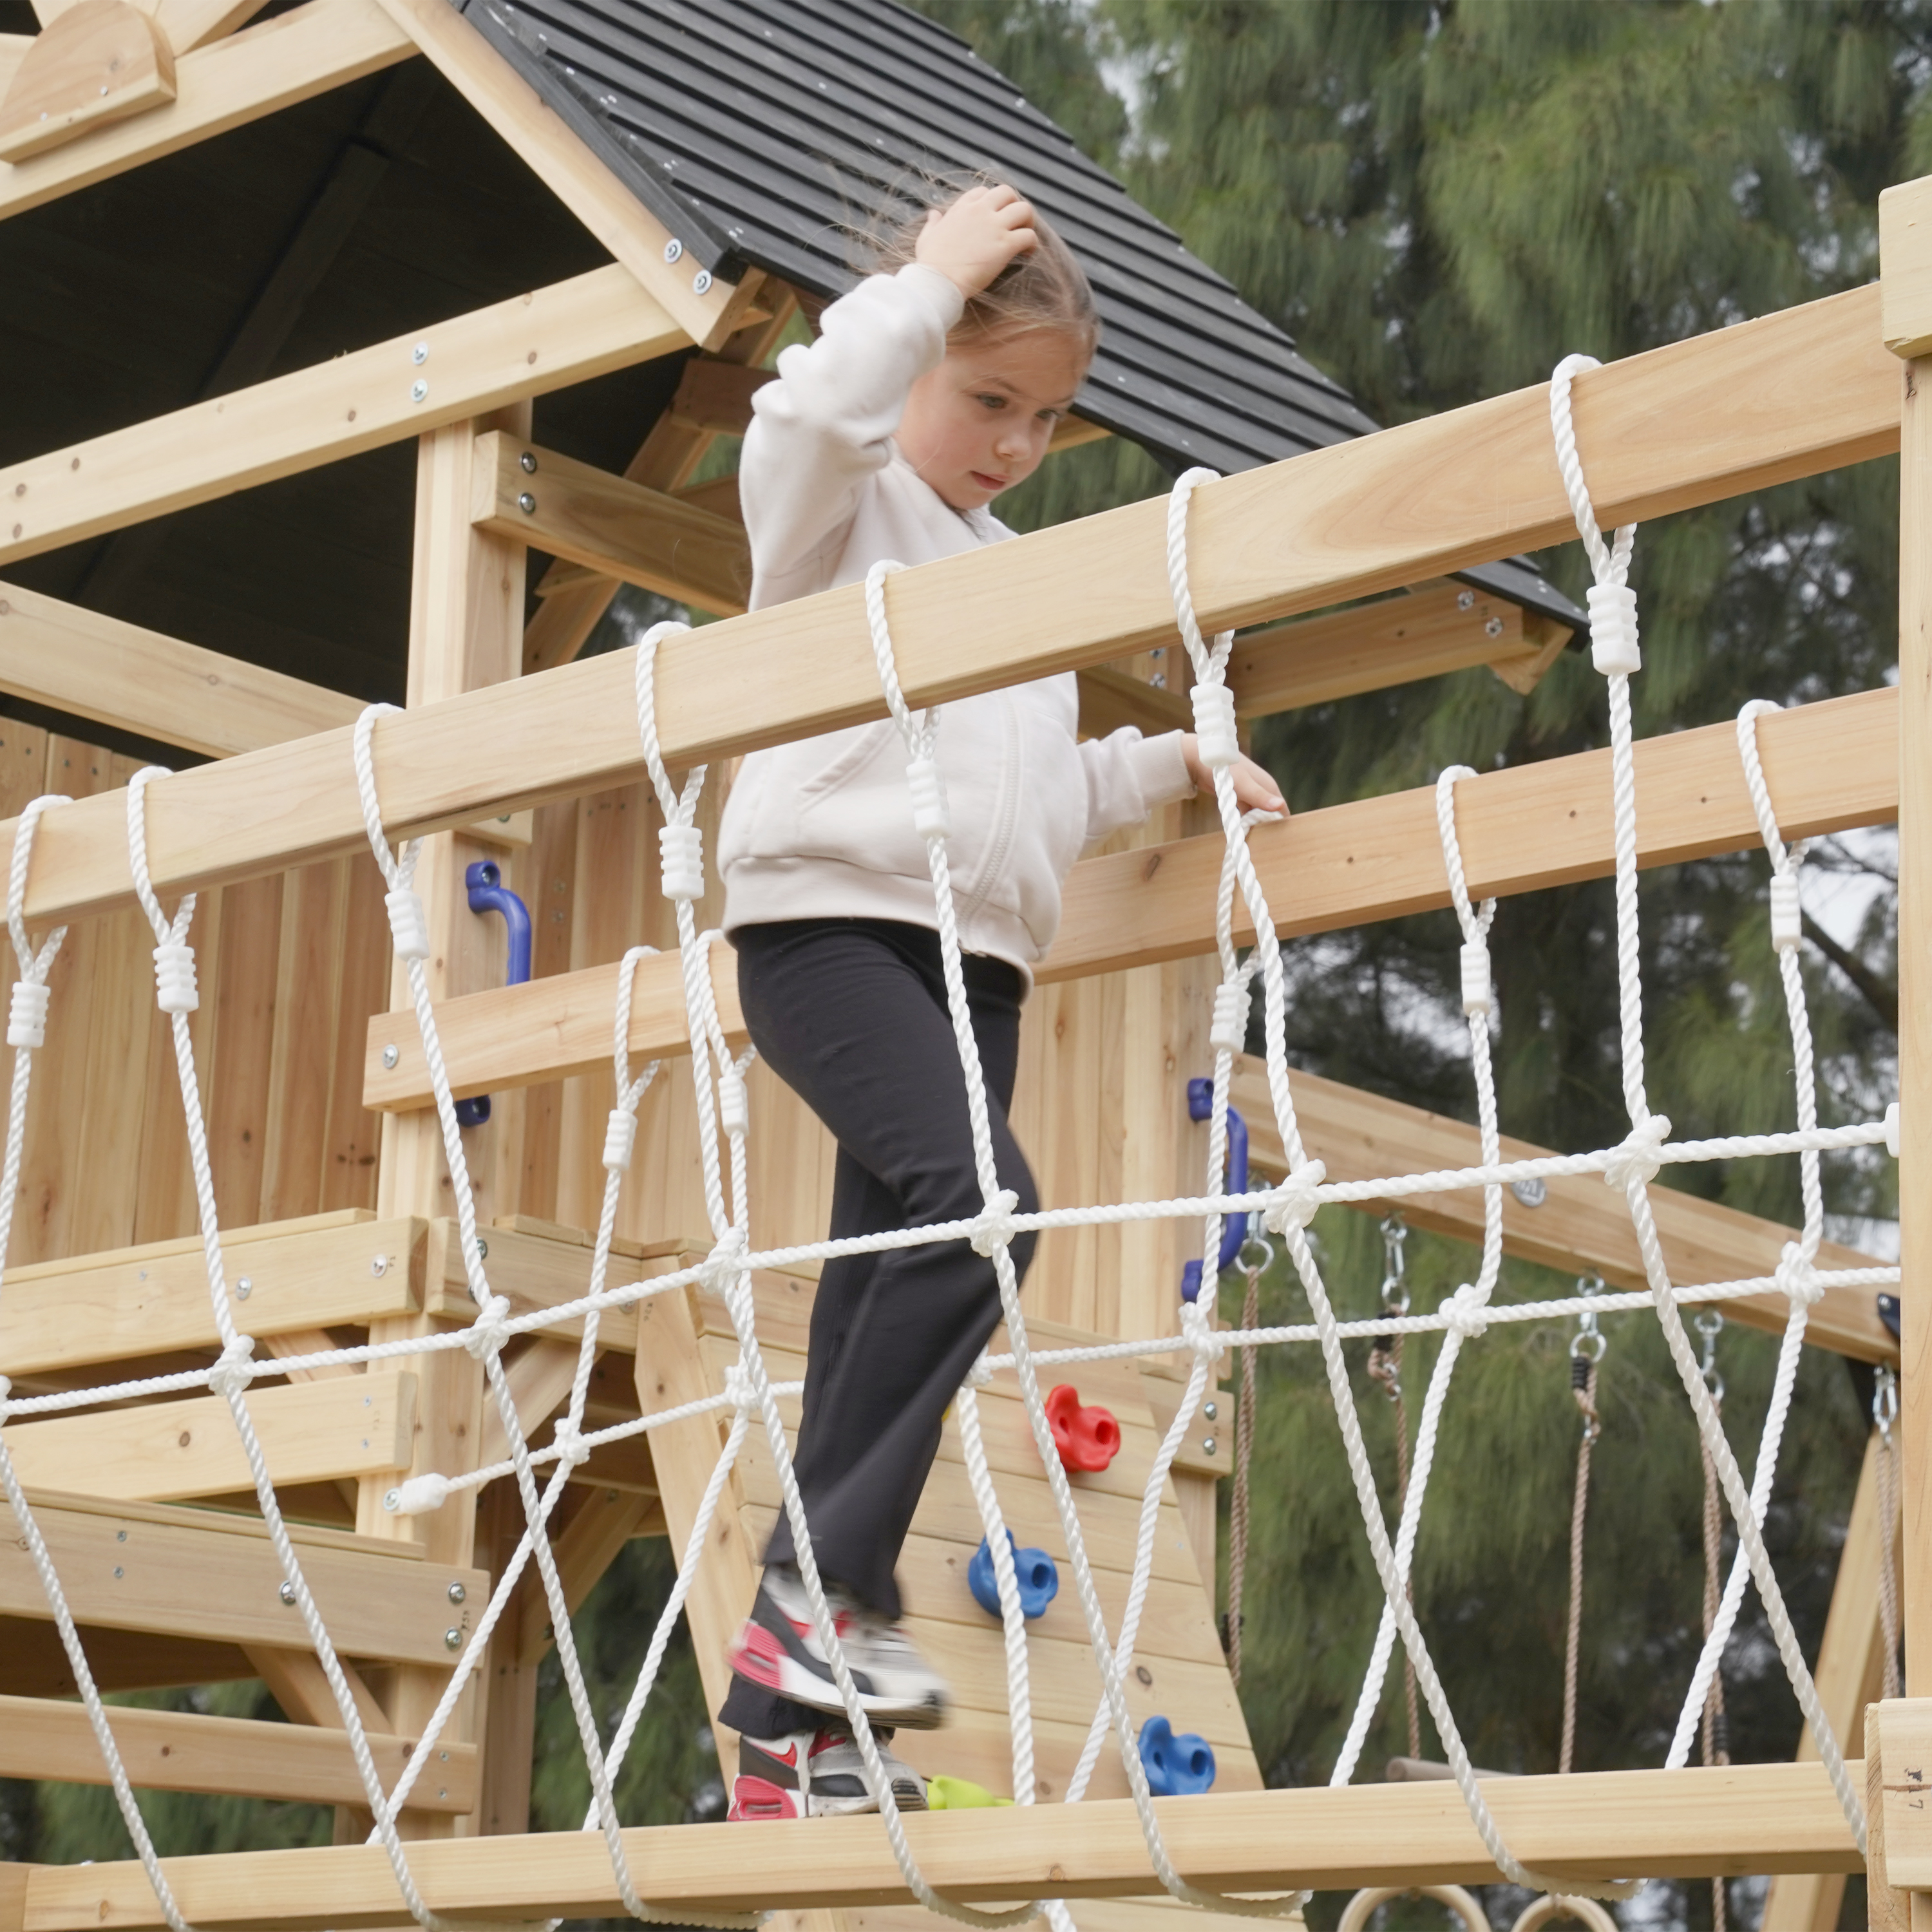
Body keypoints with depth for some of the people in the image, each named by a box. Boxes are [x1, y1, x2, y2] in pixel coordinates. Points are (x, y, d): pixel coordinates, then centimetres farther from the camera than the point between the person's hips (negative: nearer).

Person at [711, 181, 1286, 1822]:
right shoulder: (842, 508, 7)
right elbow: (813, 410, -18)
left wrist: (1168, 764, 24)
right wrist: (934, 279, -9)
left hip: (976, 954, 7)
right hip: (828, 916, -7)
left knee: (885, 1285, 2)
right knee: (976, 1199, -29)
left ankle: (791, 1721, 3)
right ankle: (829, 1580, -25)